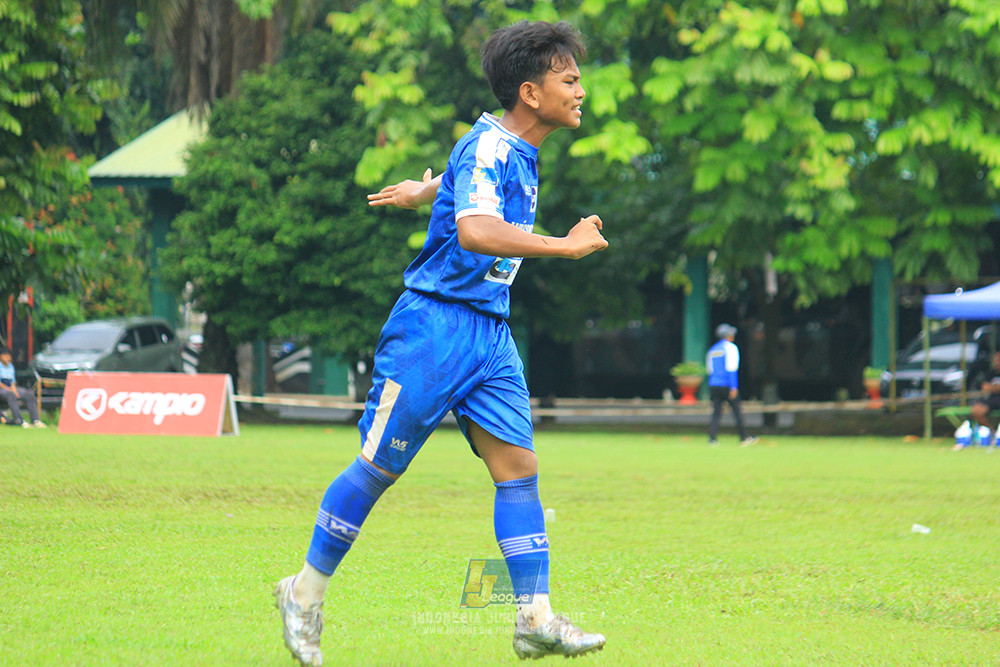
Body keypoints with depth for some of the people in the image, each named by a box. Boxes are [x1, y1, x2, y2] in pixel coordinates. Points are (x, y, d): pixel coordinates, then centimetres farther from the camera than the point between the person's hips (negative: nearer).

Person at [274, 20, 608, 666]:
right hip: (437, 326, -8)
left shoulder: (518, 152, 11)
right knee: (380, 466, 0)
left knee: (519, 468, -2)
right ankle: (306, 594, 15)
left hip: (490, 333, 8)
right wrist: (564, 246, -37)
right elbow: (475, 231, -36)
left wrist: (424, 191, 52)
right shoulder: (487, 147, -18)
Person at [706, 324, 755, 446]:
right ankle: (744, 438, 6)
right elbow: (731, 368, -13)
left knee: (716, 412, 3)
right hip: (727, 385, -6)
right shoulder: (730, 347, -4)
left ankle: (712, 438, -10)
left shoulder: (712, 349, 16)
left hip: (714, 385, 6)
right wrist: (734, 387, -16)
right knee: (737, 411, 2)